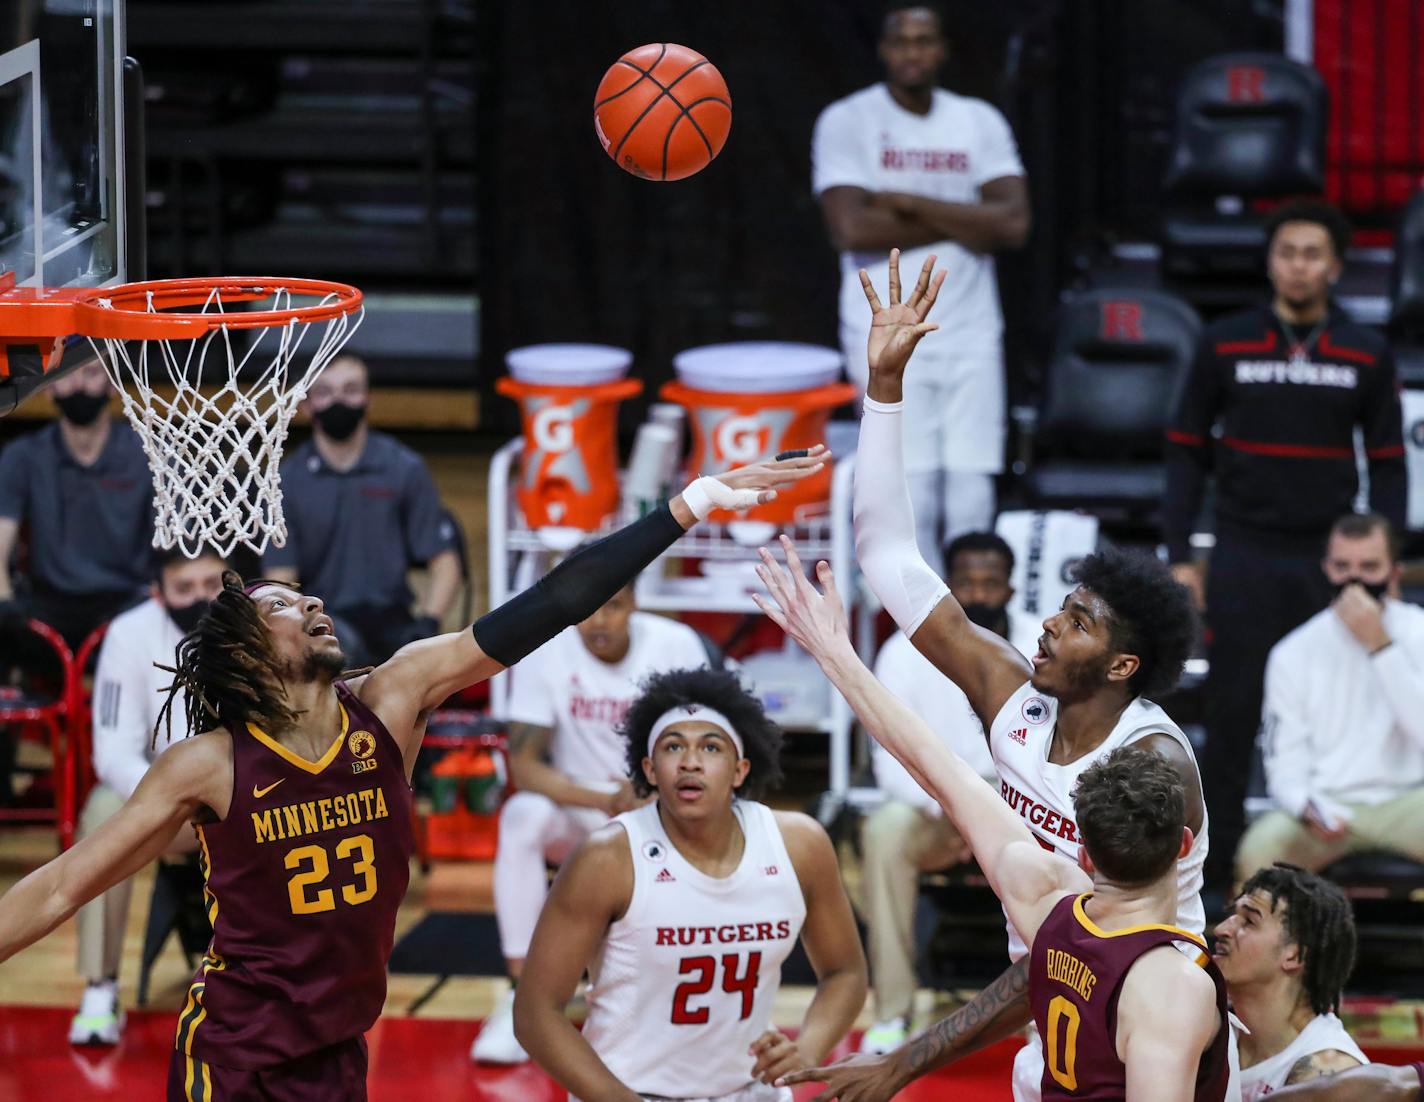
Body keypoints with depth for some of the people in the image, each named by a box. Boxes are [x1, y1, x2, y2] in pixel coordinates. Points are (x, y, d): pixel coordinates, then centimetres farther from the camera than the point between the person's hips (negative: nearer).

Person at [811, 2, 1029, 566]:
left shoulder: (980, 122, 9)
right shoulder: (846, 122, -1)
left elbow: (1013, 224, -4)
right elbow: (852, 228, -15)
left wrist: (910, 204, -10)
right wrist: (960, 223, -9)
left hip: (970, 334, 3)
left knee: (972, 503, -2)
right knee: (911, 497, -11)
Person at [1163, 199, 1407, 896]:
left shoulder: (1366, 356, 4)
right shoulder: (1224, 346, 3)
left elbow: (1387, 465, 8)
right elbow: (1187, 452, 6)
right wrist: (1179, 556, 0)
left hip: (1329, 559, 1)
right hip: (1243, 559, 0)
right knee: (1232, 715, 2)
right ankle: (1217, 860, 8)